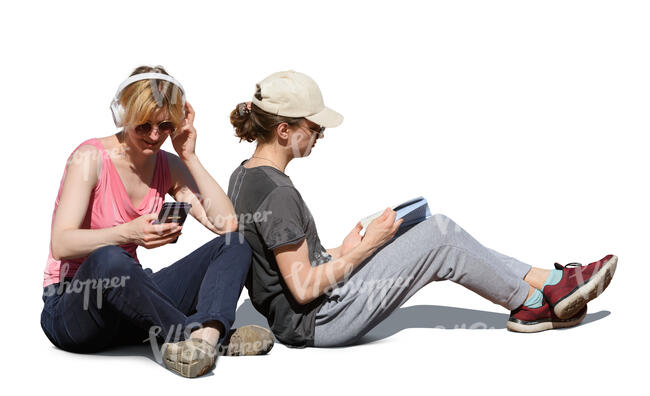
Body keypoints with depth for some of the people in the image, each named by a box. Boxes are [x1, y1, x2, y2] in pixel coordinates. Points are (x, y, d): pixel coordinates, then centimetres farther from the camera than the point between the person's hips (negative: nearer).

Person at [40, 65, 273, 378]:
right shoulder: (91, 157, -12)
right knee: (108, 260, -42)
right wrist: (128, 234, -37)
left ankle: (205, 333, -34)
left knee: (236, 244, -7)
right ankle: (191, 333, -26)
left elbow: (227, 225, -7)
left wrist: (190, 157, -8)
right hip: (70, 310, -6)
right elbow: (61, 245, -22)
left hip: (128, 301, 6)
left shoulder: (168, 167, 5)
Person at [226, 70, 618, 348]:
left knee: (439, 227, 4)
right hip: (317, 321, -10)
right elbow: (303, 289, -23)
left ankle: (551, 281, 9)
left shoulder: (245, 176, 6)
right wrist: (365, 247, -14)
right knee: (439, 241, -9)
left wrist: (341, 252, 11)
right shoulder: (277, 193, -25)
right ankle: (535, 301, 12)